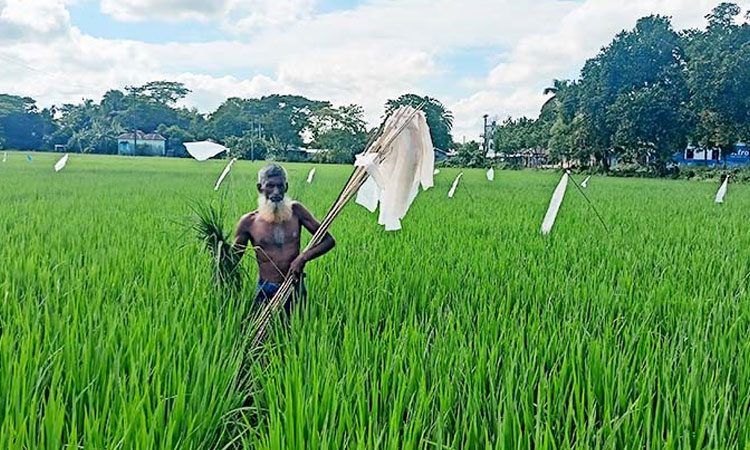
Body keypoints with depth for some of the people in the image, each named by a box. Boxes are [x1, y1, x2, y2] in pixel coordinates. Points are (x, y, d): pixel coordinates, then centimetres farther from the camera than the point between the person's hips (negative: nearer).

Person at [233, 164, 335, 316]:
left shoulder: (295, 210, 0)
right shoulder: (249, 222, -3)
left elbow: (329, 240, 0)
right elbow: (232, 259, 6)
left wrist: (303, 257, -13)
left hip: (296, 289, 1)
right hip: (266, 291, -1)